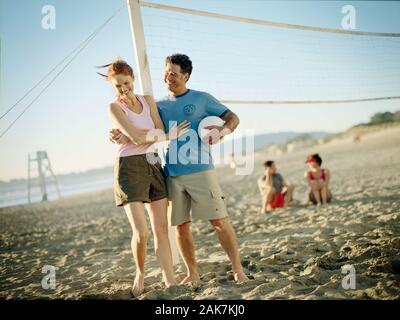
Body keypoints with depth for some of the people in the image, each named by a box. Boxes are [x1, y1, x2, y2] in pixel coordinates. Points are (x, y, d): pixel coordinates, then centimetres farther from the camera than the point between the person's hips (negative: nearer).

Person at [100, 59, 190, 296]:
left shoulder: (148, 100, 10)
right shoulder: (115, 107, -4)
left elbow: (159, 131, -3)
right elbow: (137, 137, -16)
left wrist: (124, 137, -13)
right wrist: (170, 135, -7)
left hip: (154, 166, 5)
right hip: (129, 168, -4)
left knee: (162, 229, 1)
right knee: (141, 232, -12)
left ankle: (171, 282, 2)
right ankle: (140, 273, 14)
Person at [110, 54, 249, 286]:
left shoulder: (202, 99, 5)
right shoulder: (160, 106, 15)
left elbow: (233, 118, 7)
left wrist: (222, 131, -16)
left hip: (200, 171, -4)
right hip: (172, 175, 4)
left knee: (219, 220, -6)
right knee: (181, 225, 5)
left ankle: (238, 269, 6)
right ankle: (192, 274, 19)